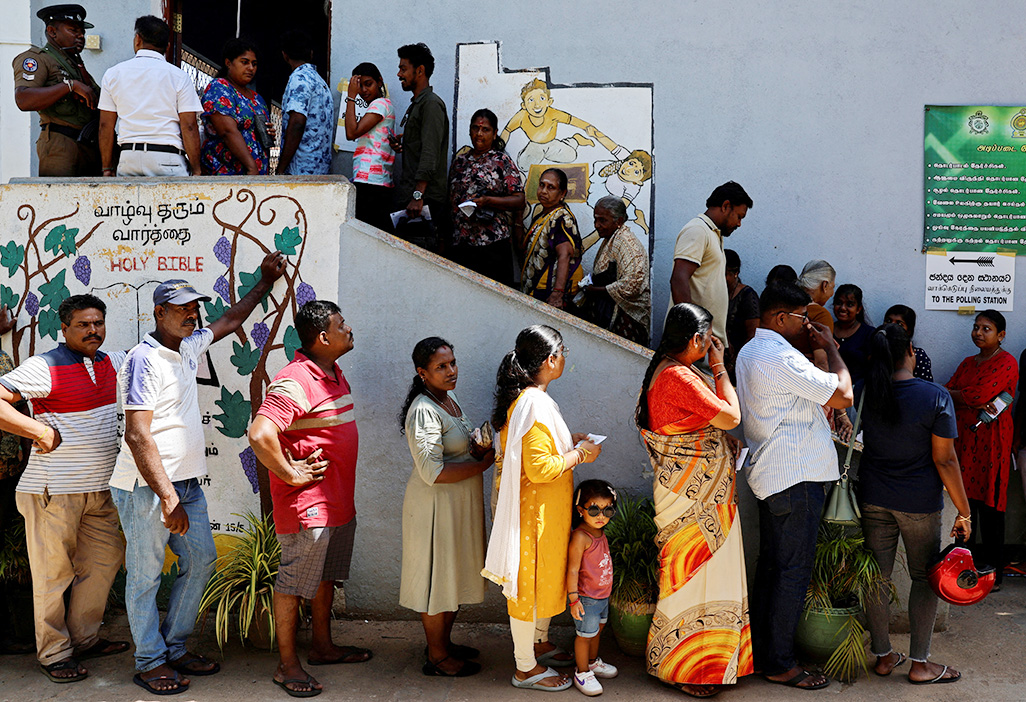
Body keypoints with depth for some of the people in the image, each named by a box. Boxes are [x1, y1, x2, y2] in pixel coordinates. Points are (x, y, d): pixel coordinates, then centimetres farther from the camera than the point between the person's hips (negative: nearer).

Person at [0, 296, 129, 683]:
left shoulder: (114, 362, 10)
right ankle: (54, 653, 15)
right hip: (53, 491, -7)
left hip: (99, 490, 8)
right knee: (53, 571, 2)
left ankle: (84, 639, 29)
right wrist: (41, 431, -21)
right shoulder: (44, 367, -13)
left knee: (104, 560, 14)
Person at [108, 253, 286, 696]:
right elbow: (138, 436, -22)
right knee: (145, 574, 2)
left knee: (201, 560, 12)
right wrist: (168, 499, -24)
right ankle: (149, 663, 14)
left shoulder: (188, 347, 9)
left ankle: (175, 648, 25)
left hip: (186, 482, 9)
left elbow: (230, 321, 30)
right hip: (147, 487, -9)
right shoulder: (145, 359, -16)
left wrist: (264, 283, 33)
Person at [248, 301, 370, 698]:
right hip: (306, 504, -9)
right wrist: (290, 475, -22)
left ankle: (323, 647, 35)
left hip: (339, 500, 10)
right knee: (294, 582, 2)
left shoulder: (335, 374, 10)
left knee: (325, 576, 20)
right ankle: (287, 664, 13)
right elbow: (259, 434, -34)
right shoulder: (293, 382, -22)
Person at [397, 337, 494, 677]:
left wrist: (478, 447, -1)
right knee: (438, 579, 3)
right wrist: (484, 463, -22)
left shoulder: (450, 400, 8)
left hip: (459, 504, 9)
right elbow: (433, 471, -27)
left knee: (454, 577, 19)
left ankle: (444, 642, 34)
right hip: (436, 506, -9)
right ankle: (437, 656, 17)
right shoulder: (424, 411, -22)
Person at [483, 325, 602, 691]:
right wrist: (580, 454, -15)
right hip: (536, 508, -10)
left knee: (546, 576, 24)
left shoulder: (525, 397, 7)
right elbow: (541, 468, -28)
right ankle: (526, 668, 17)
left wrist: (569, 440, 11)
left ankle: (540, 643, 42)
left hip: (545, 508, 10)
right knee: (530, 581, 3)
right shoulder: (535, 404, -26)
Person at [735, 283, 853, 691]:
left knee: (770, 565, 16)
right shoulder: (782, 357, -20)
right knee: (794, 571, -2)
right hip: (796, 476, -10)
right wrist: (830, 347, -7)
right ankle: (779, 664, 6)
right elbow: (843, 395, -19)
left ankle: (761, 651, 25)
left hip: (769, 473, 10)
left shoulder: (748, 353, 13)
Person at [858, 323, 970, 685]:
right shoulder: (936, 397, -15)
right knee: (924, 577, 11)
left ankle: (883, 656, 23)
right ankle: (919, 663, 17)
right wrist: (964, 512, -5)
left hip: (873, 498, 3)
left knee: (877, 575, 12)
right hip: (919, 503, -3)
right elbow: (944, 459, -13)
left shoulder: (866, 394, -5)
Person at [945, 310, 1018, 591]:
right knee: (964, 502, 7)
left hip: (992, 439, -6)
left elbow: (980, 394, -17)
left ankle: (993, 572, 5)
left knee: (989, 505, -4)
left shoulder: (1006, 363, -6)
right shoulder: (968, 363, 18)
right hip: (964, 438, 7)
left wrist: (951, 394, 0)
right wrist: (976, 403, -11)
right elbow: (949, 393, 8)